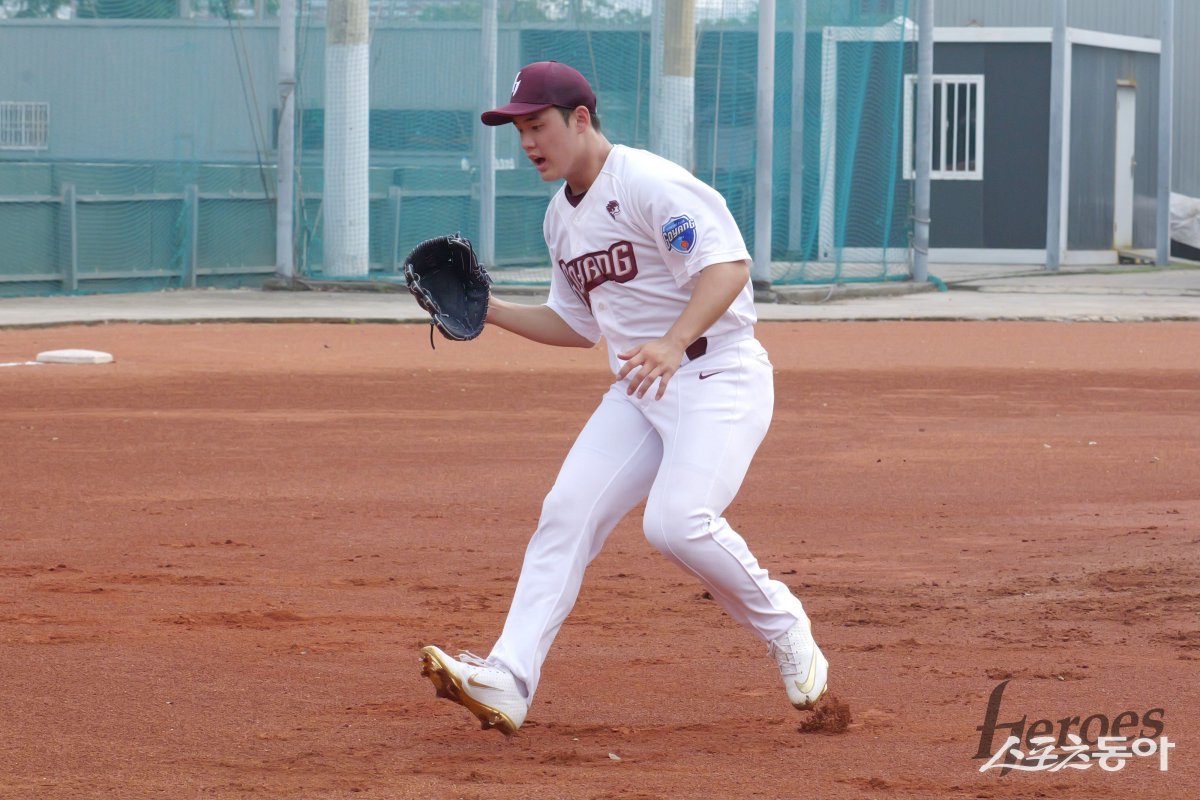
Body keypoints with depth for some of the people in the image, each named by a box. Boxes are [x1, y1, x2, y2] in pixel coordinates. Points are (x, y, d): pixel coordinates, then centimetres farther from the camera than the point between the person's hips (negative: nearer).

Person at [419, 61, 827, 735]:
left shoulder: (648, 184, -14)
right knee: (567, 513, -6)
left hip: (719, 374, -9)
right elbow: (577, 326, 25)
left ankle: (785, 629, 0)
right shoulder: (562, 217, 15)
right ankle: (508, 683, -12)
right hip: (640, 391, 9)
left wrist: (674, 341, -40)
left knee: (676, 521, -26)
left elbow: (728, 265, -26)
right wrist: (488, 309, 12)